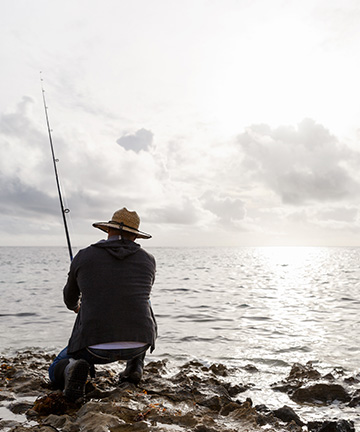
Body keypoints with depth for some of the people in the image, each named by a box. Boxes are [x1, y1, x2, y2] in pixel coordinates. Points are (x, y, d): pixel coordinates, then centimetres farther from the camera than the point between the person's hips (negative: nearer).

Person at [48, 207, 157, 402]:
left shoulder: (83, 257, 3)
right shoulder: (148, 260, 7)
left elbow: (70, 297, 21)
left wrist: (75, 306, 47)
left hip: (96, 345, -2)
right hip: (139, 344, 2)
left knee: (56, 373, 26)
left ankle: (76, 368, -10)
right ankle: (134, 366, 22)